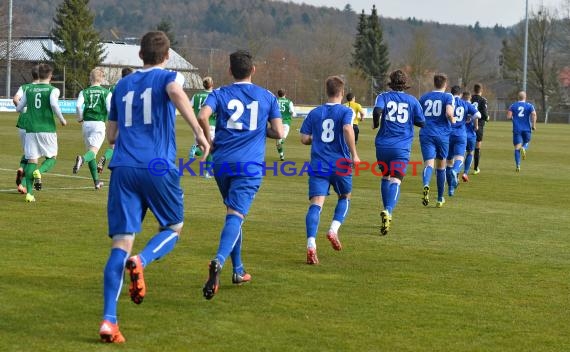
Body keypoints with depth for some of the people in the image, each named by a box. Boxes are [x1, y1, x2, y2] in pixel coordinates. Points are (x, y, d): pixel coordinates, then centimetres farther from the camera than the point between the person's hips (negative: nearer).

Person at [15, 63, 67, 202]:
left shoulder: (29, 90, 10)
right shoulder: (53, 90, -2)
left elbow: (19, 108, 14)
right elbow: (54, 104, -20)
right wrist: (62, 119, -6)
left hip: (31, 129, 3)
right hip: (47, 129, -3)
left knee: (31, 160, 3)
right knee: (52, 157, 13)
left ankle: (29, 193, -7)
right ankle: (39, 172, -19)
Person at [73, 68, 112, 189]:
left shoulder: (84, 92, 7)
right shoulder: (106, 92, 3)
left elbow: (78, 105, -9)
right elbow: (110, 108, -7)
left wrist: (80, 118, 7)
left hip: (86, 124, 3)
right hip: (99, 124, -3)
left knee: (91, 151, 14)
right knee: (93, 151, -12)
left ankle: (96, 181, 16)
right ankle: (82, 159, -47)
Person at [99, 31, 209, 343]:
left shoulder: (122, 86, 20)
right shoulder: (169, 77, 7)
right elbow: (176, 92, -19)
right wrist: (199, 132, -23)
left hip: (123, 169, 3)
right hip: (158, 167, -3)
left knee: (121, 243, 0)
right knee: (173, 228, 18)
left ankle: (109, 320, -13)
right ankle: (141, 261, -15)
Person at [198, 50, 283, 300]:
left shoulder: (220, 94, 6)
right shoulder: (267, 97, 9)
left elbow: (202, 116, -13)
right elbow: (278, 133, 5)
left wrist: (208, 140, 2)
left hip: (222, 162, 2)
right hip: (250, 165, -2)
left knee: (233, 213, 20)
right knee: (236, 215, -13)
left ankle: (238, 270, 26)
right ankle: (219, 261, -39)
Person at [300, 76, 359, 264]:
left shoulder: (314, 113, 10)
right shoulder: (345, 111, 0)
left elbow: (304, 139, 8)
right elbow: (348, 129, -19)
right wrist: (354, 154, -15)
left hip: (318, 165, 2)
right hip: (340, 164, -2)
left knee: (316, 204, -7)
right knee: (345, 197, 23)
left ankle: (311, 244, -25)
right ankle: (334, 230, 2)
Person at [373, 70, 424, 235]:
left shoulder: (384, 96, 3)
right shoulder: (412, 100, 7)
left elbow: (377, 110, -18)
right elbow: (421, 122, 11)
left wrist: (375, 124, 1)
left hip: (383, 145, 1)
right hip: (402, 147, -1)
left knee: (385, 178, 21)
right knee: (395, 181, -9)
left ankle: (387, 213, 23)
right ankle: (388, 211, -34)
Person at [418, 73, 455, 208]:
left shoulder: (424, 97, 10)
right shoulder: (448, 97, 0)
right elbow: (449, 113, -17)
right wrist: (452, 120, 4)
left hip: (426, 134, 1)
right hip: (442, 135, -1)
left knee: (428, 164, -11)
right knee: (441, 166, 15)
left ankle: (426, 186, -44)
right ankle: (440, 199, 24)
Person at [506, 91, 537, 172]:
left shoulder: (513, 106, 4)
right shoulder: (529, 105, 3)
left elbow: (508, 116, -4)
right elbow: (534, 114, -13)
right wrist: (533, 125, -5)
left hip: (517, 129, 0)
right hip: (527, 129, 0)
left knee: (517, 148, 3)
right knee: (526, 142, 24)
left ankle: (518, 166, -9)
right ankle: (524, 148, -13)